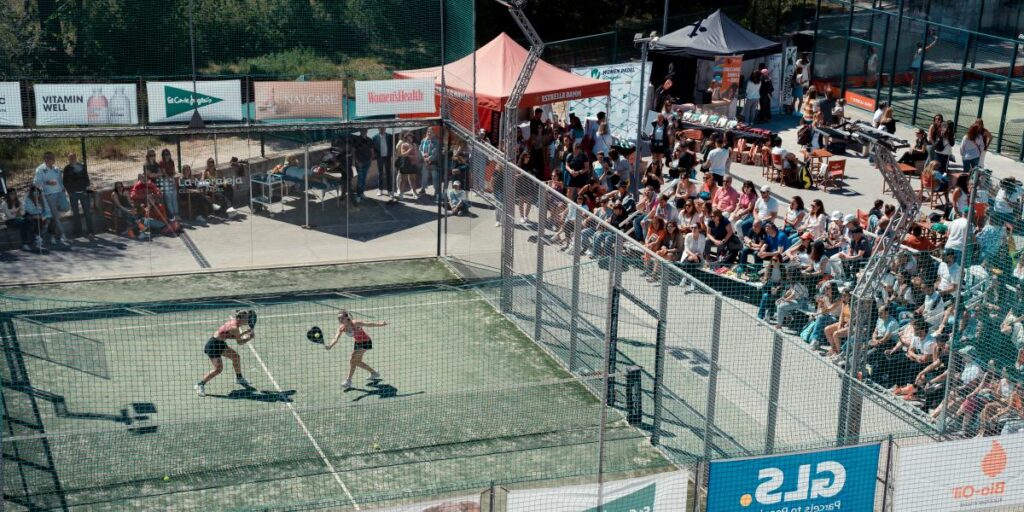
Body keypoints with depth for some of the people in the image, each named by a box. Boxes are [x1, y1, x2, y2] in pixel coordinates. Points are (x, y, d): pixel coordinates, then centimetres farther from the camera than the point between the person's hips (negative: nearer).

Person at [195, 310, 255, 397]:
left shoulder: (233, 321, 1)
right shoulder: (234, 328, -26)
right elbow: (240, 342, -14)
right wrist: (250, 338, -2)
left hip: (220, 343, 10)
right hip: (213, 345, -10)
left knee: (236, 357, 15)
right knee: (218, 369, -12)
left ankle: (239, 378, 35)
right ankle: (200, 385, 1)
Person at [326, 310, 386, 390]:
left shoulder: (355, 323, -30)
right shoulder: (342, 328, -14)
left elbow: (368, 324, -35)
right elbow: (336, 338, -23)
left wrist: (380, 324, -43)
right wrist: (330, 345, -43)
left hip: (365, 342, -8)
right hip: (357, 342, 8)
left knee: (352, 360, -19)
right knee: (357, 362, 20)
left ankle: (348, 381, -10)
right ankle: (374, 373, 41)